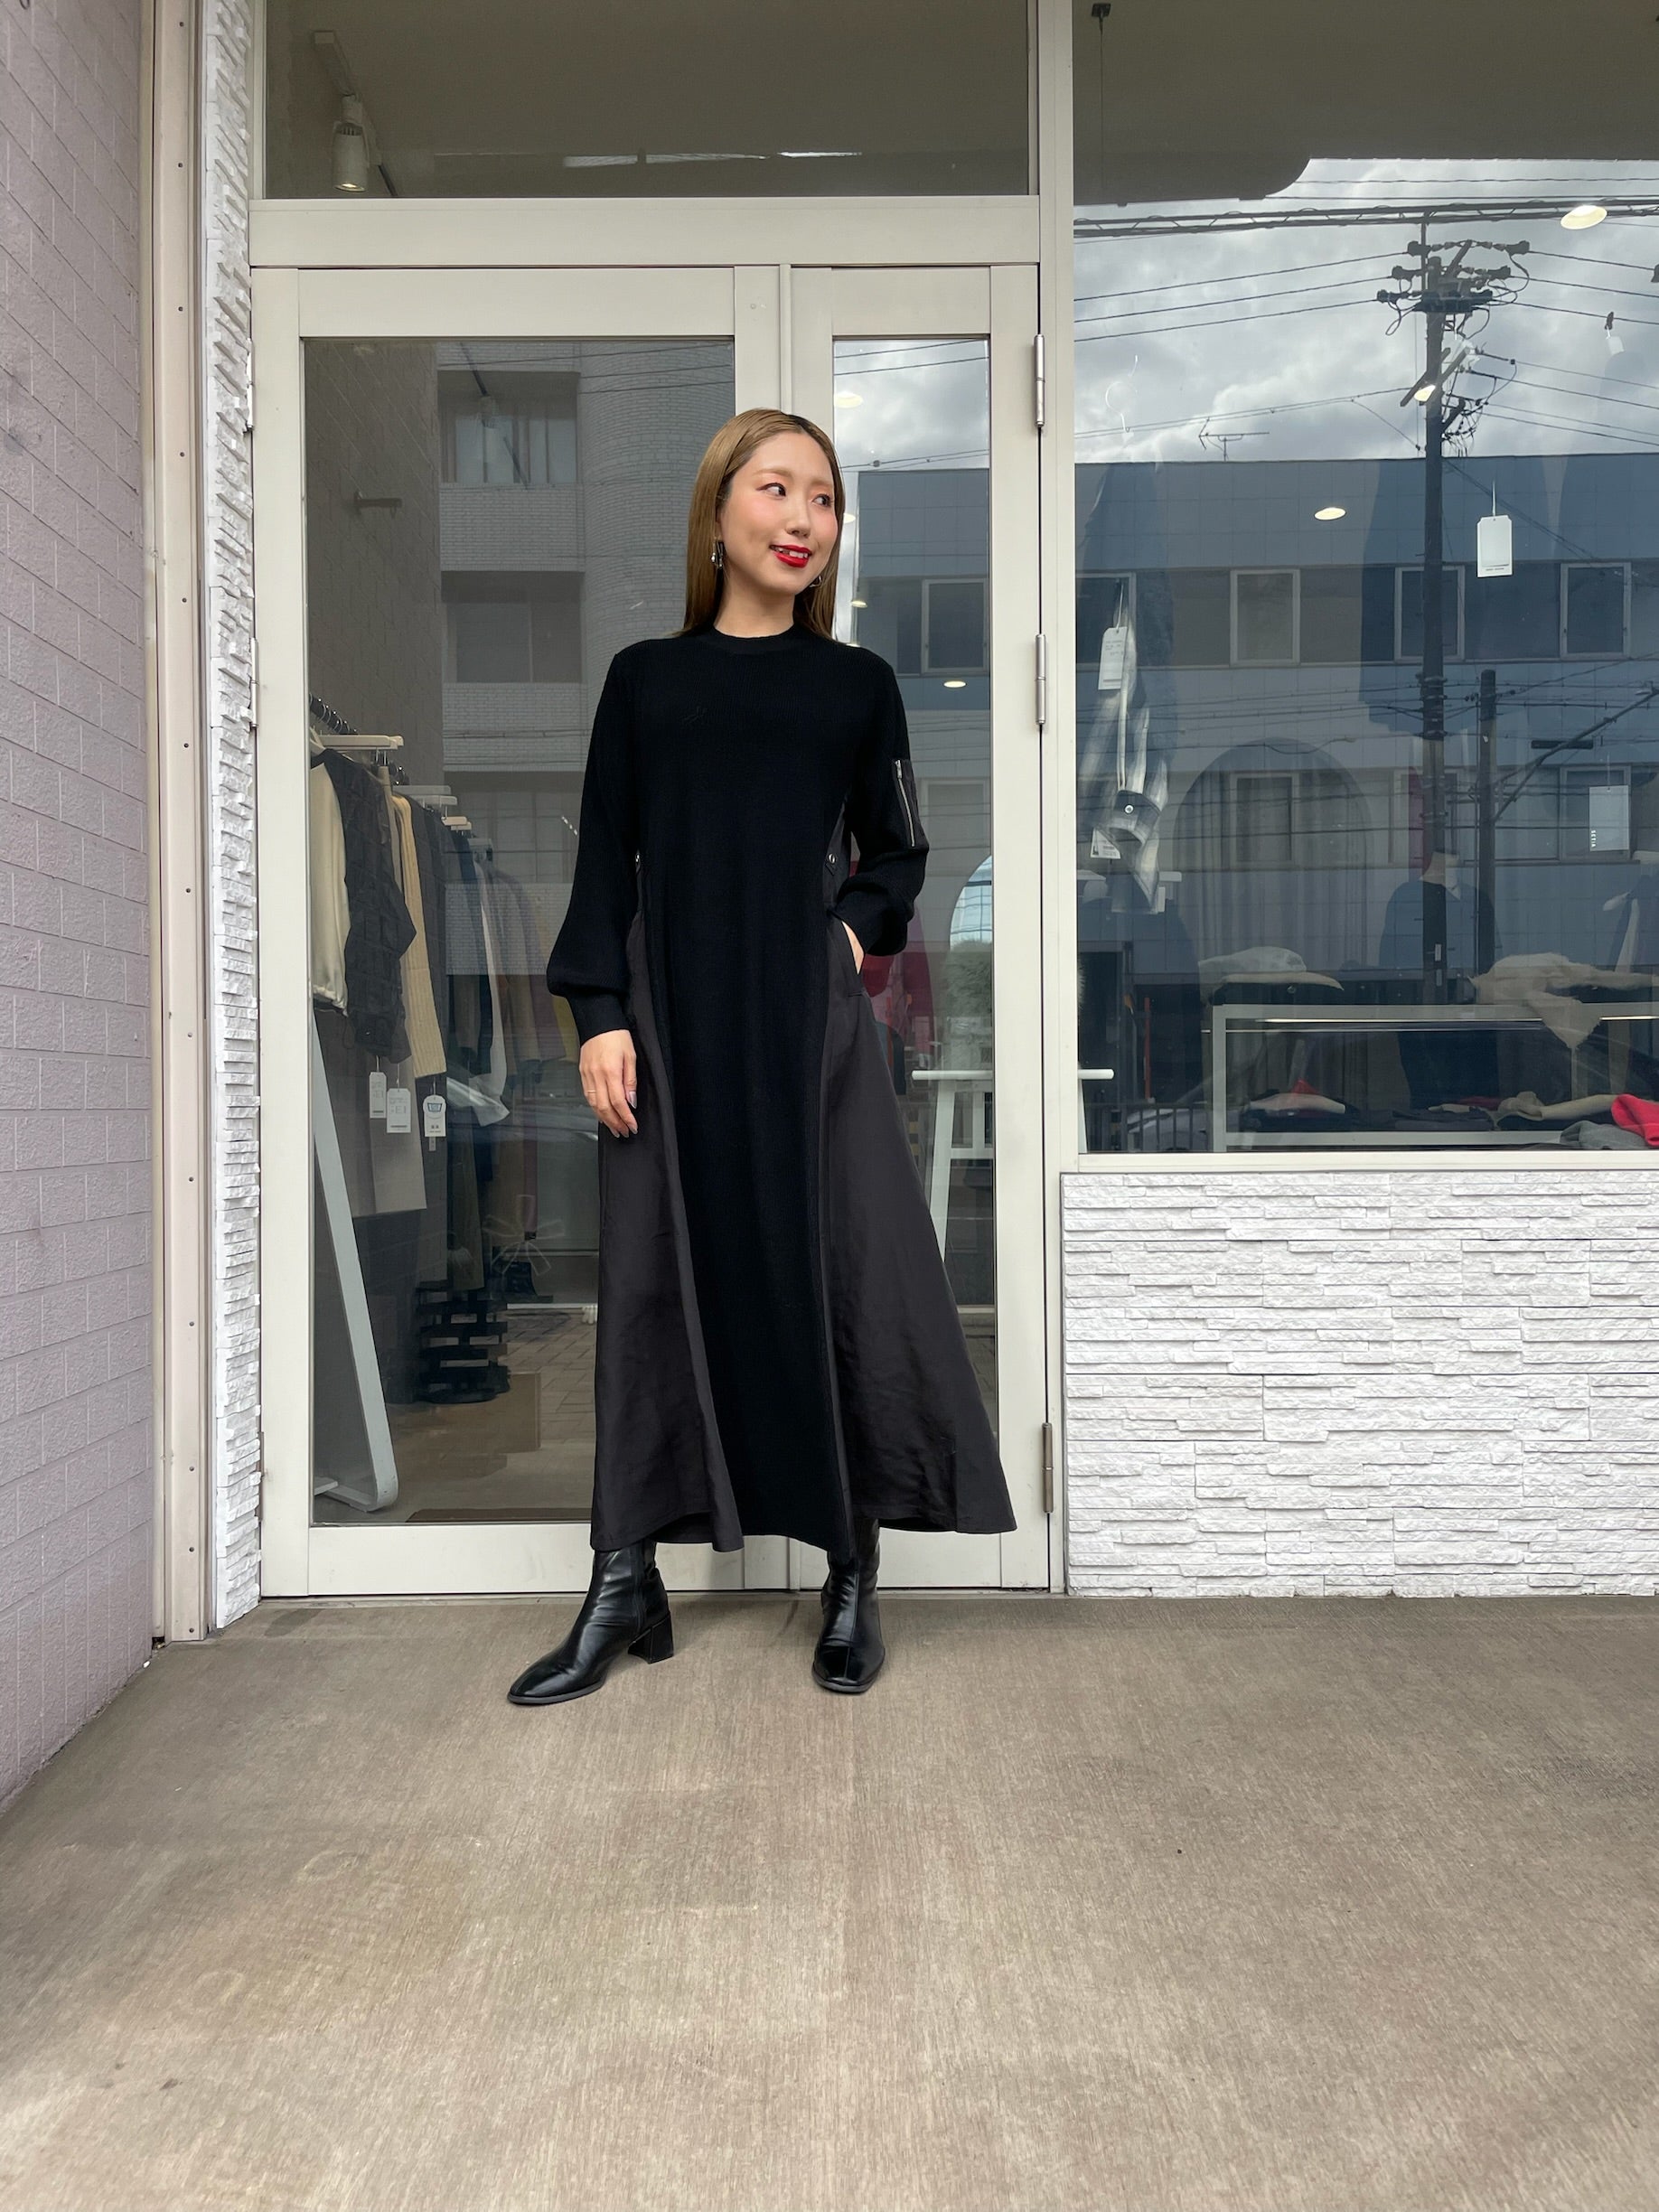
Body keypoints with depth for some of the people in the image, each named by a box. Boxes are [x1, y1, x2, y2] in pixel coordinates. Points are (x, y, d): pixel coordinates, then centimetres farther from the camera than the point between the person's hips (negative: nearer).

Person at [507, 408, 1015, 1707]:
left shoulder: (858, 685, 11)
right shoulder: (645, 677, 10)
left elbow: (899, 855, 15)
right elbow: (605, 862, 6)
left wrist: (858, 928, -5)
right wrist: (599, 1015, -4)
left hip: (811, 1018, 0)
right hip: (672, 1018, 0)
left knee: (847, 1276, -1)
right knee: (656, 1281, 2)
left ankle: (853, 1577, 13)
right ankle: (627, 1584, 12)